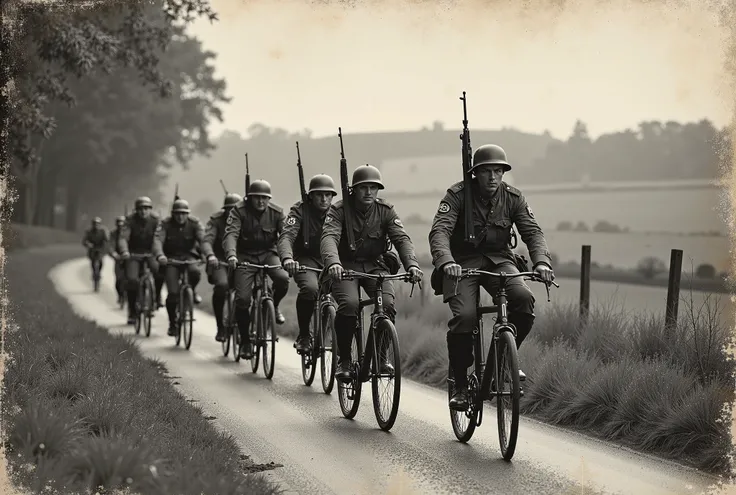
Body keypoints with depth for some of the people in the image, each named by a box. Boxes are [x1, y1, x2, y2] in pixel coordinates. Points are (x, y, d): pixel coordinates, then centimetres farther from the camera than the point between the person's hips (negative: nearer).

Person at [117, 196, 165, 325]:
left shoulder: (156, 220, -11)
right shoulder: (130, 220, -13)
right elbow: (123, 238, -23)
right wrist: (124, 251, -43)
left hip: (149, 252, 0)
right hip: (133, 253, 0)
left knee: (160, 270, -28)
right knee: (132, 279, -19)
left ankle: (157, 296, -1)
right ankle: (132, 312, -2)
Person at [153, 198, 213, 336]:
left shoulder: (194, 223, -8)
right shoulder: (165, 225, -10)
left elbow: (203, 240, -22)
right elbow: (158, 240, -26)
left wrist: (210, 255, -42)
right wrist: (160, 255, -47)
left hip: (188, 256, 1)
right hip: (170, 258, -1)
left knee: (195, 272, -34)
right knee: (173, 293, -15)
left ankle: (192, 290, 1)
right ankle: (172, 324, 6)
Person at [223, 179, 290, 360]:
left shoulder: (276, 212, -6)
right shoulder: (239, 211, -12)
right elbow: (230, 234, -25)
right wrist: (231, 255, -45)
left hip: (268, 254, 1)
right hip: (245, 256, -1)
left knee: (283, 278, -29)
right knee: (242, 298, -13)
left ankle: (274, 305, 5)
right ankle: (245, 340, 6)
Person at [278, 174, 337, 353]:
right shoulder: (300, 210, -14)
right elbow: (286, 236, -29)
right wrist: (287, 258, -51)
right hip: (305, 260, -4)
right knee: (310, 288, -34)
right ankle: (303, 335, -15)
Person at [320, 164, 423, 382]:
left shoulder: (385, 210, -3)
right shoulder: (339, 210, -11)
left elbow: (401, 238, -16)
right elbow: (329, 237, -27)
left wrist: (412, 264, -36)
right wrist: (333, 263, -49)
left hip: (375, 265, 2)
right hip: (346, 266, -2)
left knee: (387, 305, -24)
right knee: (349, 305, -30)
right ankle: (344, 360, -12)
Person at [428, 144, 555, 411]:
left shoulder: (512, 197, -1)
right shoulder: (458, 194, -11)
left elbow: (533, 231, -8)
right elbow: (439, 230, -23)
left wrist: (542, 261, -29)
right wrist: (446, 261, -43)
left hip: (499, 259, 3)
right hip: (463, 261, -3)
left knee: (524, 298, -26)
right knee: (464, 316, -26)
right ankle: (460, 385, -8)